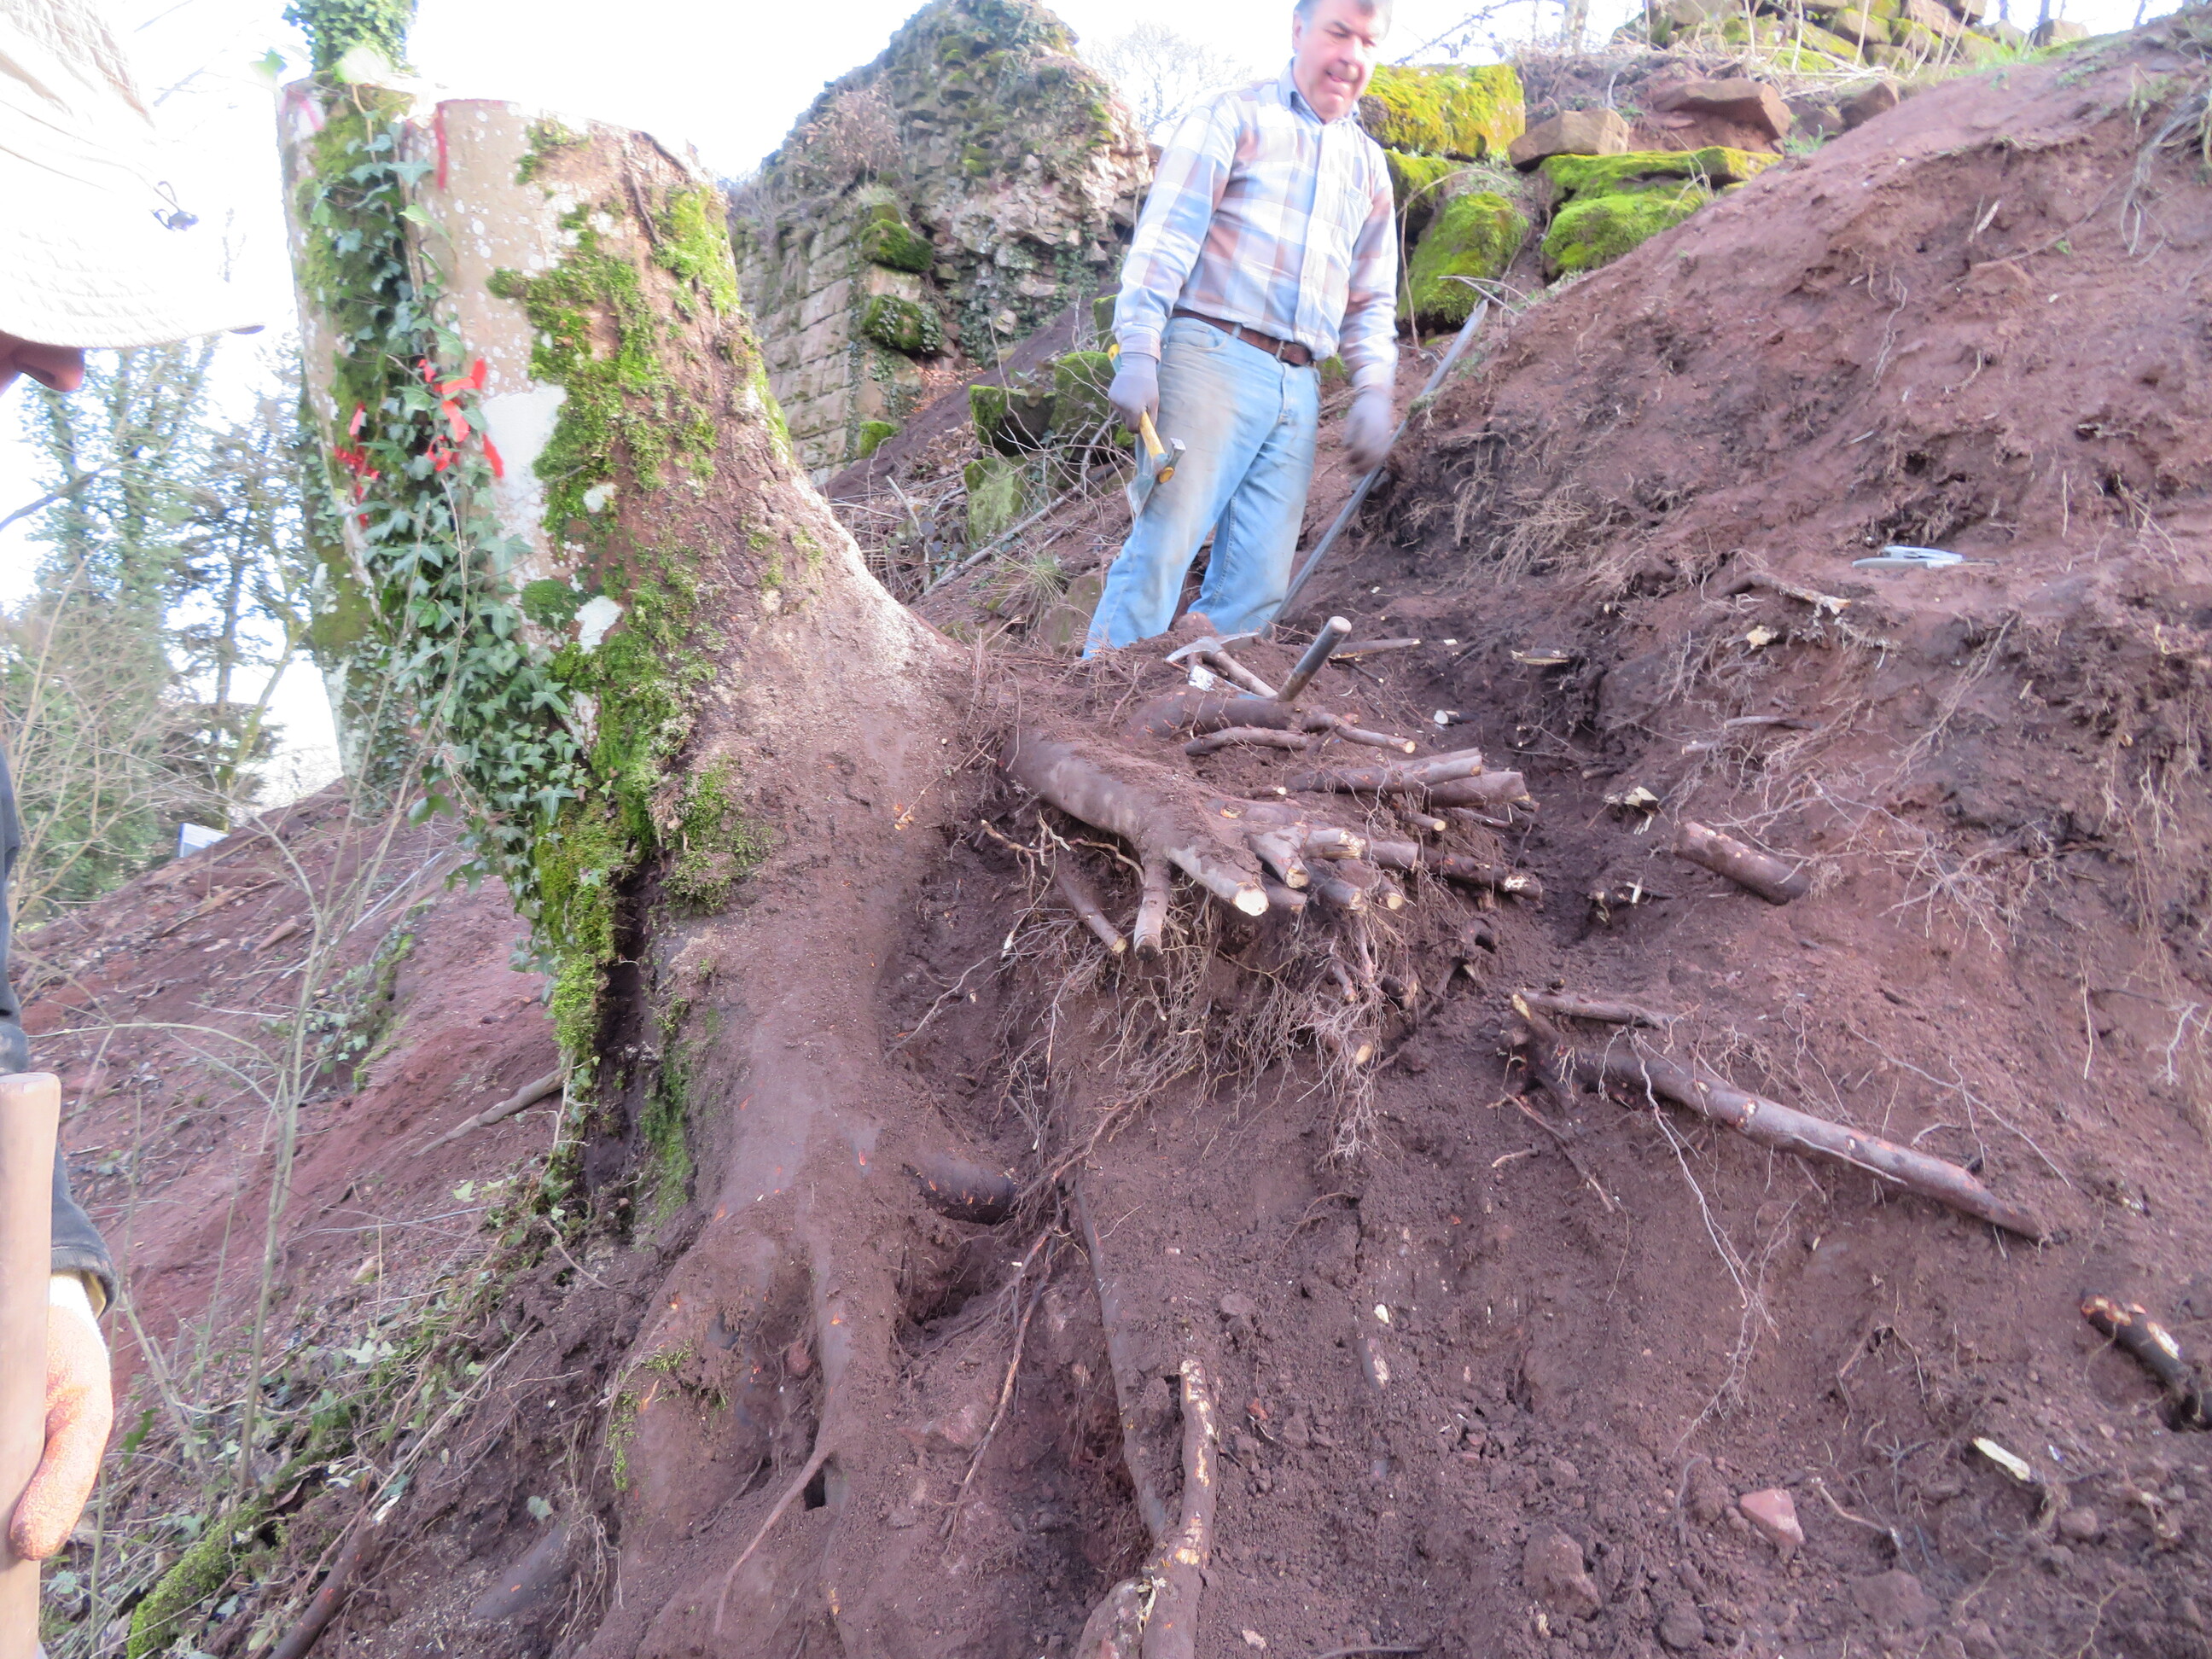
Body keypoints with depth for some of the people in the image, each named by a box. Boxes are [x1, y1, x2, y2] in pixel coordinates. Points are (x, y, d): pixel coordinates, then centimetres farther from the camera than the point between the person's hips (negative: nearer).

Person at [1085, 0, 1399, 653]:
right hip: (1213, 357, -6)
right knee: (1163, 546, -15)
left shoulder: (1368, 165, 24)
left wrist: (1373, 387, 7)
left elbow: (1373, 299, 25)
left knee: (1259, 583, -1)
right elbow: (1165, 234, -3)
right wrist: (1139, 349, -15)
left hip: (1299, 386, 6)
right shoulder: (1235, 116, 7)